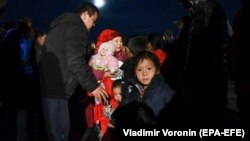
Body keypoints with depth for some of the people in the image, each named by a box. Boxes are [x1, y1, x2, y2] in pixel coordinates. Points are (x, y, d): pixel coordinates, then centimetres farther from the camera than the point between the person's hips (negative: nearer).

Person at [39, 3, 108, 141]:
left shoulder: (62, 25, 23)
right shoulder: (76, 28, -9)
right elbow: (75, 61, -19)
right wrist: (93, 86, -11)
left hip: (48, 84, 10)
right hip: (56, 87, -10)